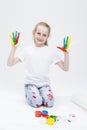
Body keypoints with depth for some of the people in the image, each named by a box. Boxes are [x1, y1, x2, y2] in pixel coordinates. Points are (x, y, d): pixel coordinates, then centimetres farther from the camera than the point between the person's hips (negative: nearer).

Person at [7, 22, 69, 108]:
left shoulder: (51, 51, 1)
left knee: (49, 102, -24)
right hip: (31, 83, -1)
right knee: (36, 102, -26)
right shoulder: (27, 50, -2)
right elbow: (10, 64, -7)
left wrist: (66, 53, -13)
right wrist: (14, 47, -16)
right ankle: (28, 94, 7)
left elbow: (65, 68, -1)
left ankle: (40, 93, 8)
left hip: (44, 84, 1)